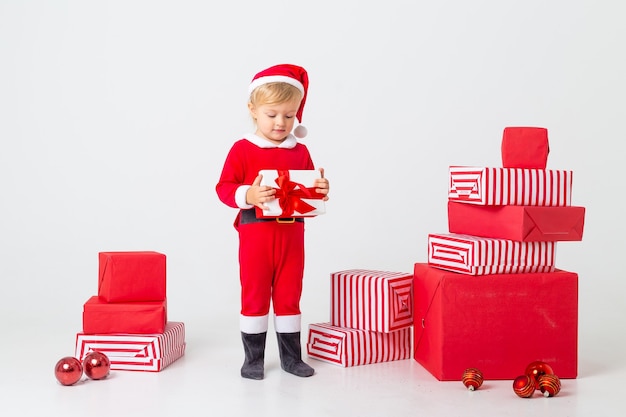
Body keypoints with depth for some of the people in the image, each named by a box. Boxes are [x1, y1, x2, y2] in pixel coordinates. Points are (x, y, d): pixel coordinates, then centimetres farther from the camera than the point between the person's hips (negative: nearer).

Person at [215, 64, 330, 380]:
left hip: (292, 234, 4)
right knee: (254, 294, 6)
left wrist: (321, 190, -7)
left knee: (289, 295, 12)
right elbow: (223, 187, -8)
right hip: (255, 233, -3)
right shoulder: (242, 149, -5)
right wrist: (247, 195, -26)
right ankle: (253, 358, 18)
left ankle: (291, 356, 24)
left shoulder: (300, 151, 7)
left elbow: (310, 189, 14)